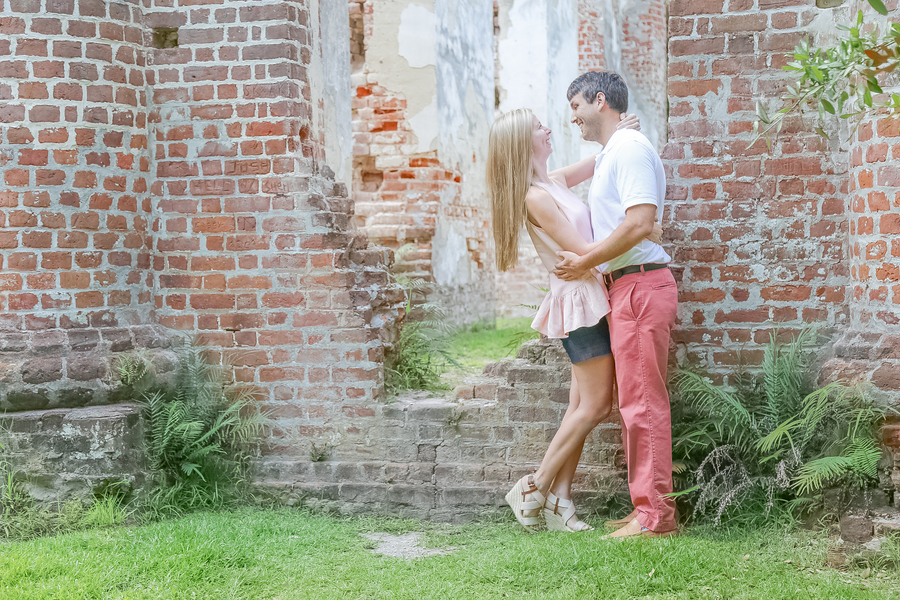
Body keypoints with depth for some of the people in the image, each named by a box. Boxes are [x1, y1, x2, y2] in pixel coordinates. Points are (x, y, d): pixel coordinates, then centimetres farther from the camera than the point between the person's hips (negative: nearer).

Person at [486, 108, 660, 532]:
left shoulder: (554, 182, 12)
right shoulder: (536, 197, -14)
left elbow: (595, 162, 28)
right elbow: (581, 251, -16)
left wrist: (619, 133, 8)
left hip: (588, 296, 9)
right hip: (579, 297, -9)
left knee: (582, 405, 6)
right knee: (595, 404, -7)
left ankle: (559, 500, 7)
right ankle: (535, 487, 2)